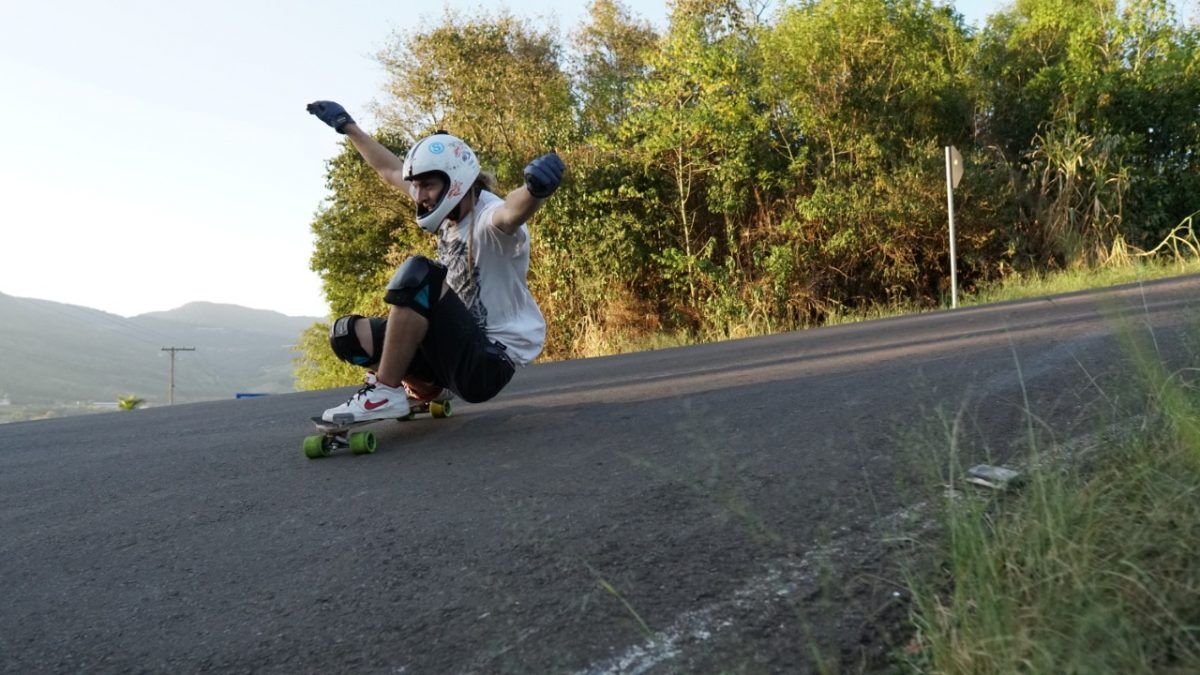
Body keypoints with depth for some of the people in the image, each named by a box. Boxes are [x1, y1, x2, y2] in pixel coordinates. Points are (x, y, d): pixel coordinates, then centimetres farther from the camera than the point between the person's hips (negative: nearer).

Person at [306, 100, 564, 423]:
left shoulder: (487, 218, -18)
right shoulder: (449, 211, 7)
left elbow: (511, 212, -44)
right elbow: (391, 171, 22)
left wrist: (535, 189, -67)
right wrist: (347, 126, 32)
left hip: (490, 363, -9)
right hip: (461, 347, 9)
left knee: (418, 274, -28)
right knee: (347, 335, 5)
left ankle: (387, 392, -17)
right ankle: (428, 388, 18)